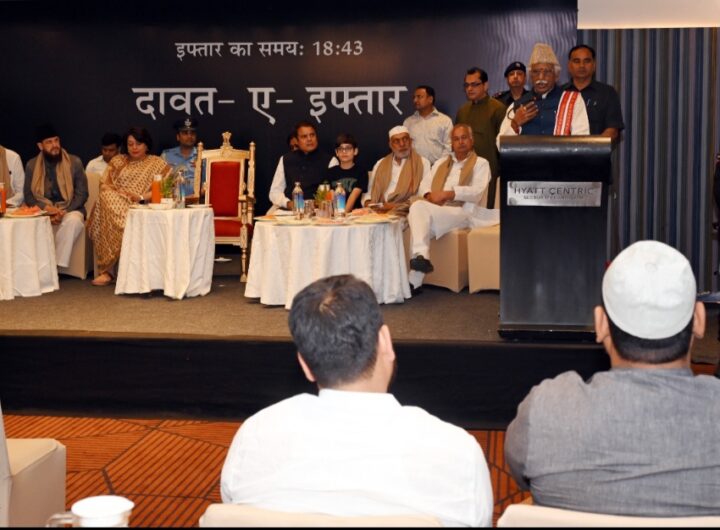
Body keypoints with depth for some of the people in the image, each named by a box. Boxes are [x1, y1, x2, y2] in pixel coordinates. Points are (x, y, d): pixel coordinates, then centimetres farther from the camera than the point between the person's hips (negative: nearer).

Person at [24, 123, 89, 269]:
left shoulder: (74, 162, 2)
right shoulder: (32, 165, 7)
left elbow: (82, 194, 0)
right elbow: (28, 196, 5)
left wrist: (63, 212, -15)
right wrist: (46, 208, -15)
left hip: (69, 209, -1)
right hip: (42, 210, 1)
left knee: (73, 220, -37)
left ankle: (57, 265, -34)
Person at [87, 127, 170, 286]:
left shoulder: (158, 164, 16)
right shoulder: (117, 162, 25)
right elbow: (104, 185, 15)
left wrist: (141, 197, -14)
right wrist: (122, 194, -6)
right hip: (117, 205, 2)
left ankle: (107, 269, -33)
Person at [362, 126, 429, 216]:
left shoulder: (423, 163, 8)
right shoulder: (380, 164, 20)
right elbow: (368, 193, 20)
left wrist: (398, 206, -14)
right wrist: (368, 203, -4)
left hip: (405, 213, -3)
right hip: (379, 211, 3)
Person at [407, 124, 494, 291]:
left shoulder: (480, 163, 13)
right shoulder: (440, 163, 30)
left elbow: (477, 191, -4)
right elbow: (424, 184, 17)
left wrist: (448, 193, -14)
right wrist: (429, 195, -7)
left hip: (461, 212, -4)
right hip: (433, 210, 4)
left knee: (420, 209, -31)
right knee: (417, 207, -32)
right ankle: (421, 255, -40)